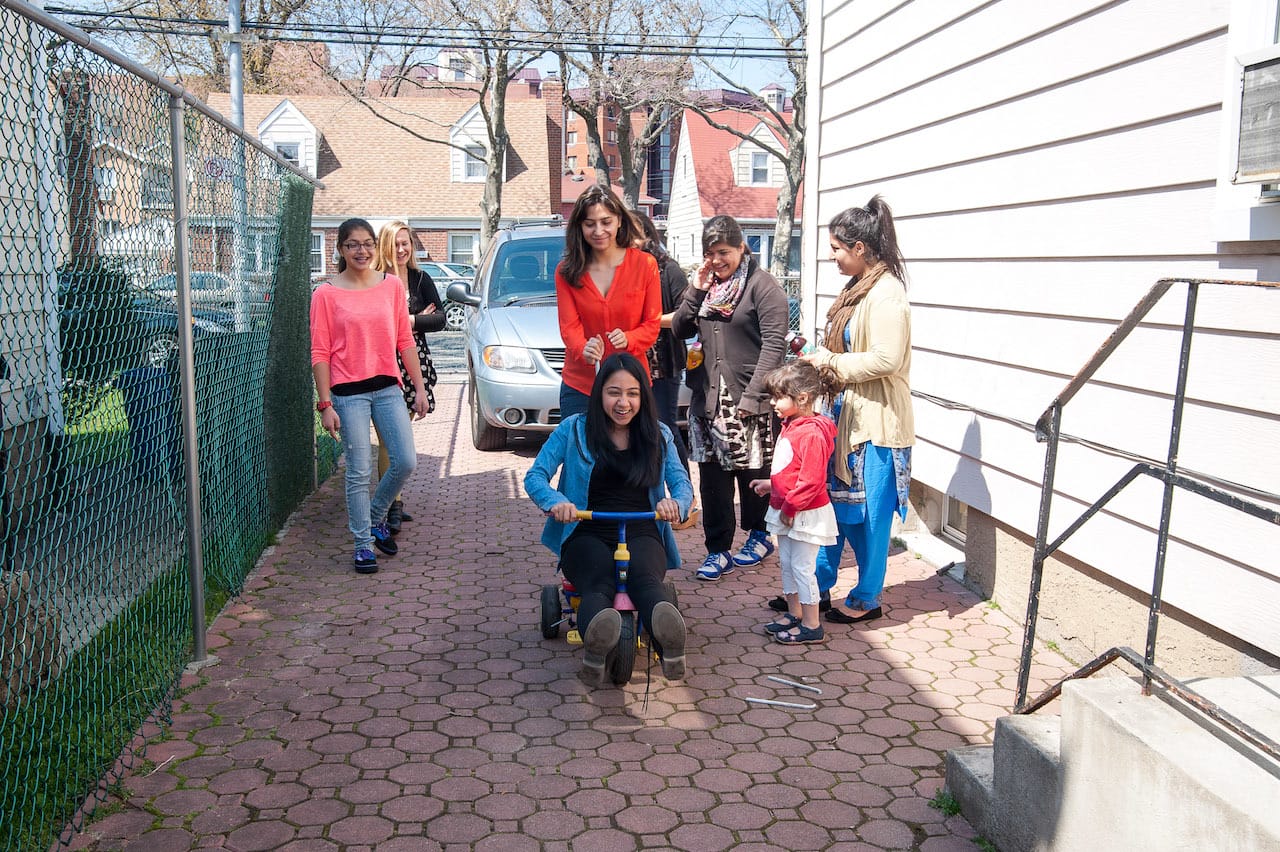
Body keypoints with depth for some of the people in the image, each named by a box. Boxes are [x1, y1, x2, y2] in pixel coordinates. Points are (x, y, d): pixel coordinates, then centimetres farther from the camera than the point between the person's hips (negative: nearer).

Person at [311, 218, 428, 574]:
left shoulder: (392, 285, 5)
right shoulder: (326, 294, -4)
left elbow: (405, 341, 8)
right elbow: (320, 353, -4)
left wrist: (420, 388, 6)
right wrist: (325, 405, -9)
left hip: (388, 387, 4)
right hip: (348, 393, -3)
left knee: (406, 462, 2)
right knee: (359, 472, 1)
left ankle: (376, 518, 28)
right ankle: (364, 544, 16)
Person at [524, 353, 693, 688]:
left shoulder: (658, 435, 13)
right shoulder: (574, 430, 7)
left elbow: (682, 483, 6)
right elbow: (535, 475, 1)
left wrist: (675, 503, -21)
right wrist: (556, 501, -23)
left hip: (641, 534, 1)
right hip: (588, 534, -1)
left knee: (643, 576, -37)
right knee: (599, 582, -37)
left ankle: (669, 639, -67)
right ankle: (595, 642, -67)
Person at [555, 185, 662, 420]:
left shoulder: (645, 264, -2)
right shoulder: (566, 271, 1)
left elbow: (652, 323, -1)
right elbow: (568, 326, -6)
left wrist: (628, 339, -23)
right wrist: (584, 350, -28)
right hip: (579, 385, 0)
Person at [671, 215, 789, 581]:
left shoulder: (762, 285, -7)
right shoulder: (706, 284, 13)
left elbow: (774, 344, -13)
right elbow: (680, 329, 12)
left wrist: (752, 397, -19)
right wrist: (695, 290, -2)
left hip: (747, 399, -5)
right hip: (707, 396, 6)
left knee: (753, 471, 7)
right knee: (712, 475, 5)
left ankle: (759, 535, 28)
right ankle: (718, 550, 12)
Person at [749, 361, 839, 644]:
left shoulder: (812, 434, -24)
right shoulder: (790, 426, 8)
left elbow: (811, 480, -26)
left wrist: (790, 506, -21)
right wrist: (772, 485, 12)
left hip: (805, 514, -10)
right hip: (785, 511, 10)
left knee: (802, 566, -2)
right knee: (787, 563, 18)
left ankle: (812, 626, 9)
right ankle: (794, 614, 32)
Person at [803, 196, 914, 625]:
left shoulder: (886, 293, -18)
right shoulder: (858, 287, 12)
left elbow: (885, 360, -26)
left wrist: (831, 362, -17)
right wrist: (821, 361, 6)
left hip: (877, 423, -9)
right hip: (848, 415, 10)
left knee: (869, 513, 3)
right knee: (834, 502, 15)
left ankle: (867, 599, 18)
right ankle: (818, 586, 27)